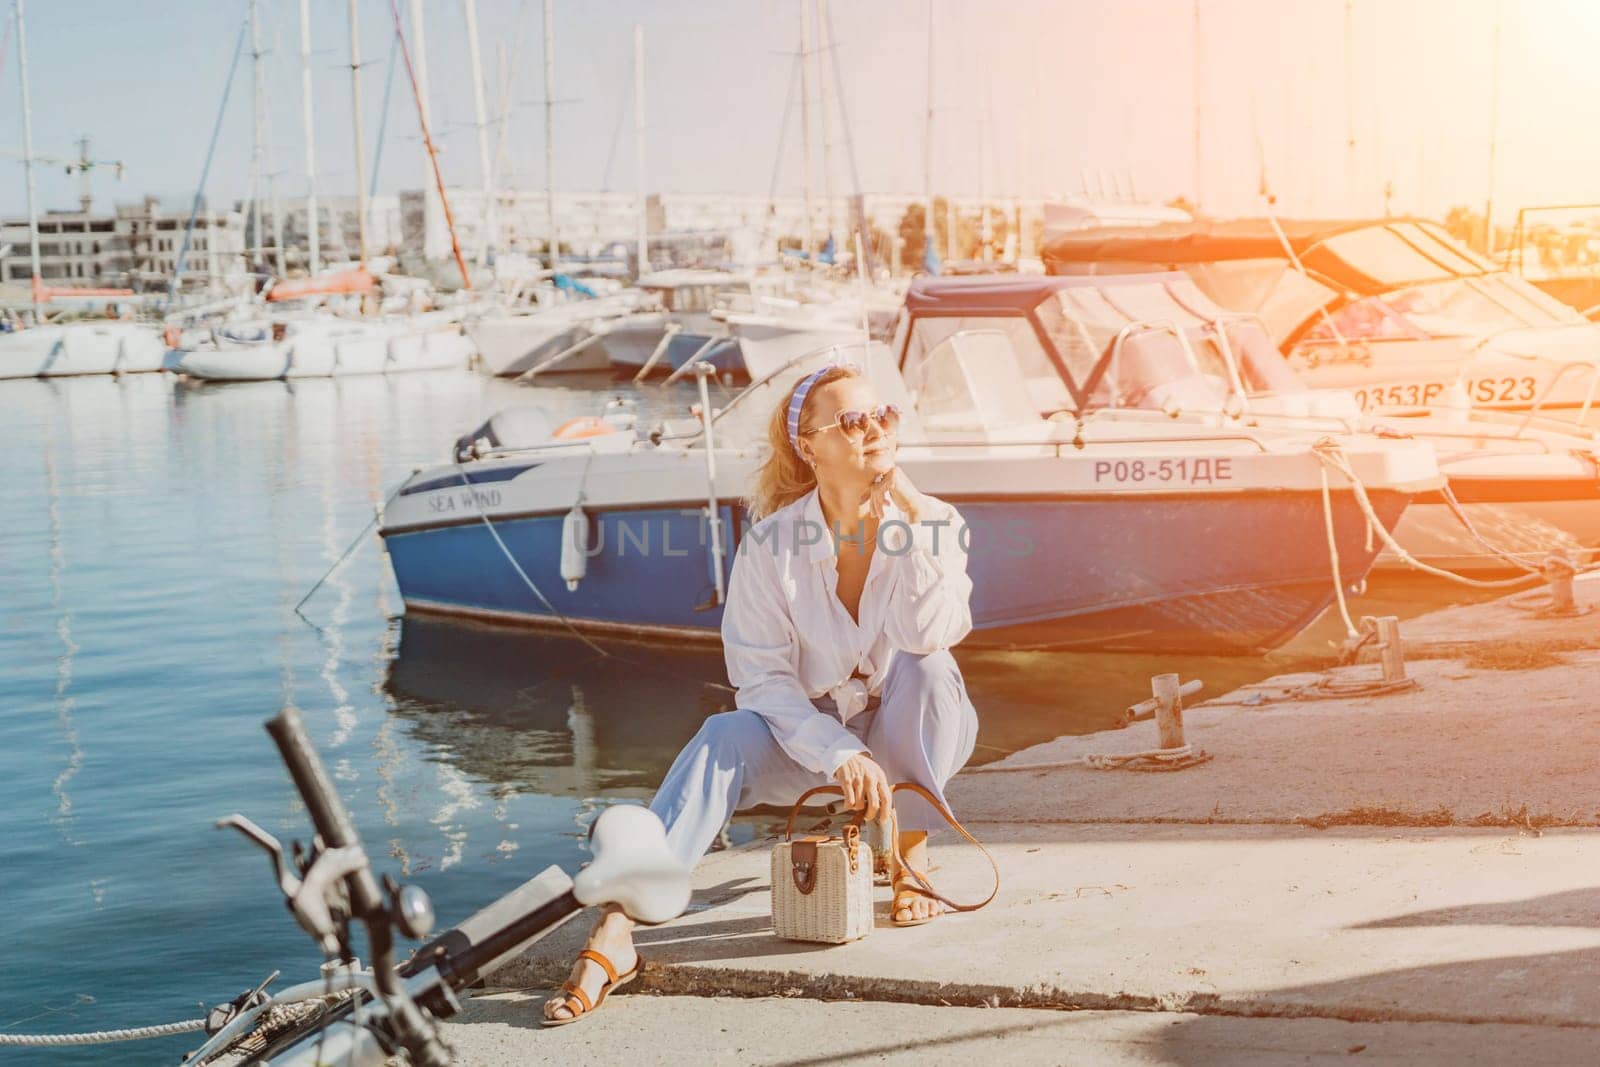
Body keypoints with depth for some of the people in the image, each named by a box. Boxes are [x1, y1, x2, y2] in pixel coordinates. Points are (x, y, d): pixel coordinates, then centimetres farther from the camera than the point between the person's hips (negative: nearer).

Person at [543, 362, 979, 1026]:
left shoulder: (933, 522, -11)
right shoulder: (772, 544, -13)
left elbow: (930, 637, -27)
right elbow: (763, 677, -17)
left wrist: (912, 523, -30)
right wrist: (840, 756, -29)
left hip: (913, 740, 1)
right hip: (808, 738, -1)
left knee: (927, 667, -31)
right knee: (727, 737, -31)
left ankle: (913, 860, -15)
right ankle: (611, 934, -42)